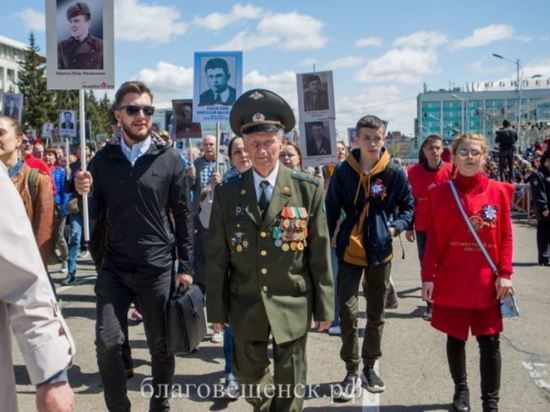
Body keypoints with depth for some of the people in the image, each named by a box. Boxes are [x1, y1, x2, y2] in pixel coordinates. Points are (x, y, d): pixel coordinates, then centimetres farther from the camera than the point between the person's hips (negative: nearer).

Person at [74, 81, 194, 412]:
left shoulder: (169, 159, -5)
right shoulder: (104, 159, 2)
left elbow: (182, 216, -1)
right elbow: (96, 214, 4)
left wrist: (186, 267, -3)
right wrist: (85, 193, -17)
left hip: (158, 268, -1)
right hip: (114, 267, 2)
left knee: (161, 346, 11)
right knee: (108, 343, 0)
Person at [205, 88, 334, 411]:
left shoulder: (308, 190, -6)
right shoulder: (227, 194, -2)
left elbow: (320, 254, -3)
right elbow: (217, 258, 1)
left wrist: (323, 306, -1)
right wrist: (217, 309, 1)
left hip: (292, 304, -2)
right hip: (245, 305, 2)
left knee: (290, 386, 12)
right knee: (249, 375, 19)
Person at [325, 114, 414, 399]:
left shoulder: (395, 173, -7)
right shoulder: (343, 172, -6)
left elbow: (409, 207, 4)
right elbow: (331, 212, -1)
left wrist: (396, 226, -15)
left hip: (380, 252, 1)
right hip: (349, 252, -1)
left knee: (376, 314, 14)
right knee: (347, 313, -5)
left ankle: (369, 367, 33)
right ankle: (352, 371, 12)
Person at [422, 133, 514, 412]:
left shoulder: (499, 191, 0)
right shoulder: (441, 193, -2)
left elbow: (506, 236, 1)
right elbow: (433, 238, -2)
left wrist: (505, 274, -5)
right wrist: (427, 276, -5)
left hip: (487, 281, 0)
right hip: (451, 280, 0)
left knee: (489, 341, 5)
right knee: (455, 337, 12)